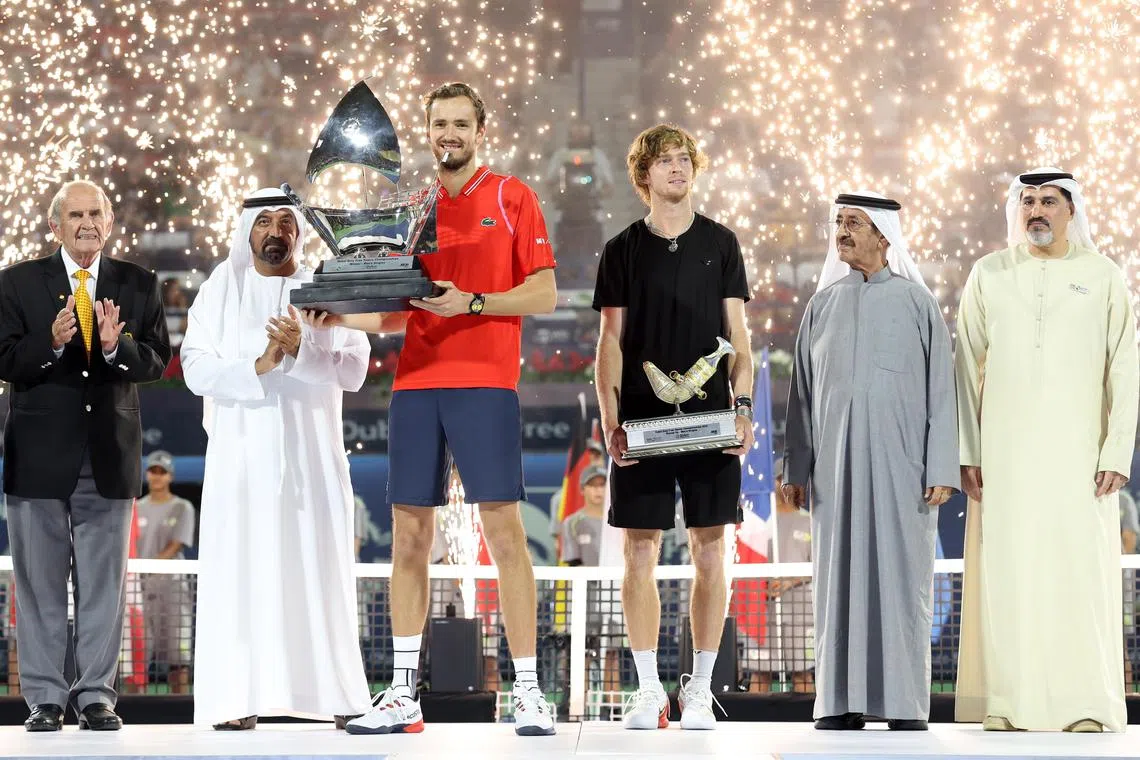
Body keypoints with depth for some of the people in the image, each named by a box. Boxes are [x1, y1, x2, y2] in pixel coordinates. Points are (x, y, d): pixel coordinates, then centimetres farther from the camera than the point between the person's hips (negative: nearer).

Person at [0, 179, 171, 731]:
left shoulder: (138, 285, 8)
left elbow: (157, 361, 0)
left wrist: (117, 347, -20)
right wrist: (52, 343, -23)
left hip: (110, 453, 1)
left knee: (104, 582, 4)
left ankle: (96, 694, 11)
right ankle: (45, 698, 8)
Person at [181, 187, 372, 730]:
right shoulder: (220, 291, 7)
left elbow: (354, 370, -1)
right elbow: (196, 368, -3)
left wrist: (300, 350, -19)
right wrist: (258, 366, -18)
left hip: (310, 454, 1)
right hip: (239, 455, -1)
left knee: (318, 568, -2)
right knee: (239, 569, -6)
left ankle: (338, 695, -1)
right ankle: (237, 699, -8)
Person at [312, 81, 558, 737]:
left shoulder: (511, 197, 4)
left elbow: (543, 294, -2)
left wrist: (469, 303, -14)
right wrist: (339, 316, 3)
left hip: (486, 382, -5)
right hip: (416, 383, 5)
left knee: (504, 527, -8)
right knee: (409, 533, 3)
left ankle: (529, 691, -5)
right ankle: (403, 694, 7)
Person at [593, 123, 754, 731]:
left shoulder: (719, 243, 9)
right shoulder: (623, 250, 8)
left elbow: (737, 334, 8)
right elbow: (611, 340, 6)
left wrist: (744, 404, -5)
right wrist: (609, 419, -5)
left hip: (710, 420, 0)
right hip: (642, 422, 0)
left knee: (709, 554, 0)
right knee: (640, 554, -2)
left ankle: (699, 690, 6)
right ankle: (648, 690, 4)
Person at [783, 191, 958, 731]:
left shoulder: (916, 302, 2)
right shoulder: (822, 306, 11)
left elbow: (940, 389, 0)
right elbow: (803, 393, 12)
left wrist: (941, 469, -7)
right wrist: (797, 470, 6)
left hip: (899, 463, -3)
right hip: (835, 465, 3)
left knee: (901, 575, -2)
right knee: (839, 578, 1)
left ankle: (905, 704, 1)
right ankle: (842, 702, 4)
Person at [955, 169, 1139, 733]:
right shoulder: (989, 275, 8)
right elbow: (968, 368, 7)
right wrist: (967, 451, 0)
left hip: (1077, 449, -1)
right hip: (1005, 450, 1)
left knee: (1081, 569, -5)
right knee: (1006, 571, -2)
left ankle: (1085, 705, -2)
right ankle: (1007, 702, 1)